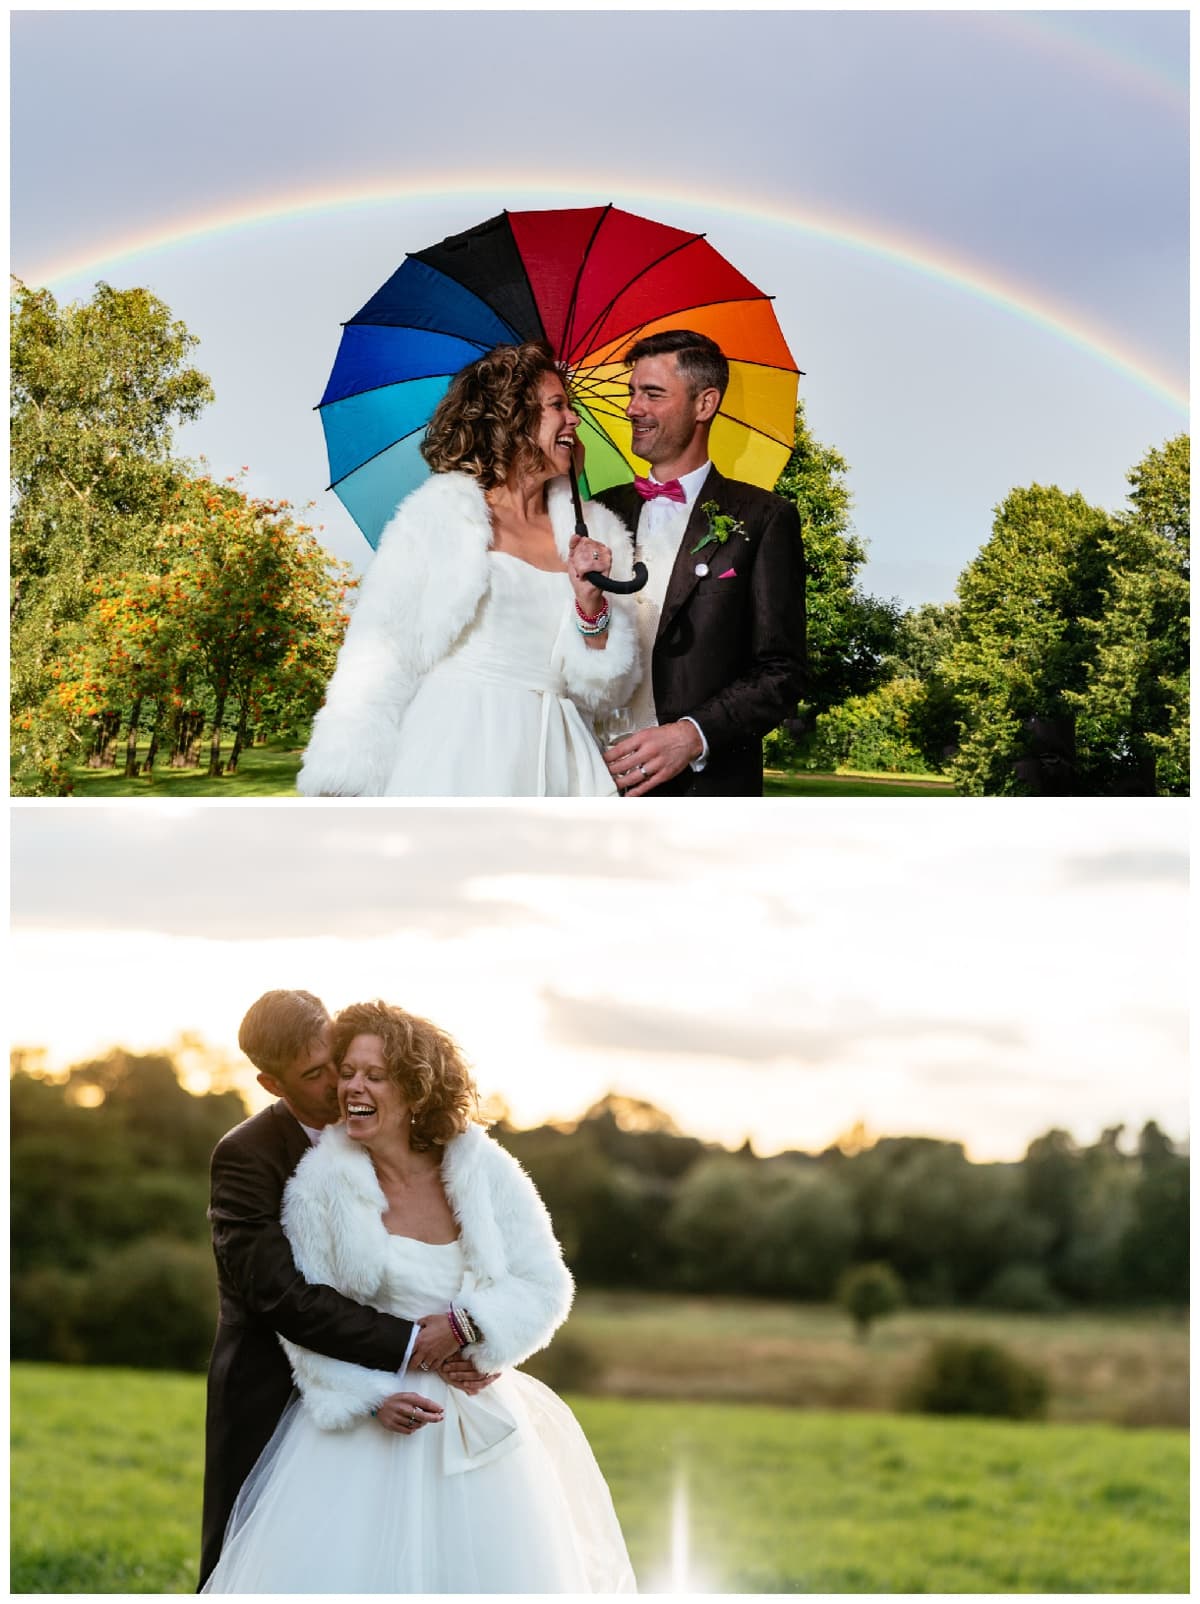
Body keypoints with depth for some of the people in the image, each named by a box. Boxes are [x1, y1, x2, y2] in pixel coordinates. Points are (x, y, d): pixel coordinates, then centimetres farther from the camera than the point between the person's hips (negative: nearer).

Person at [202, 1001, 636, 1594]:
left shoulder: (484, 1171, -5)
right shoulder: (321, 1184, -8)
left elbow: (544, 1285, -2)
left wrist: (465, 1324, -17)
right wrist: (370, 1400, -16)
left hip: (479, 1426, 2)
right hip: (363, 1425, -1)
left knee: (484, 1569, 7)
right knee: (340, 1571, -2)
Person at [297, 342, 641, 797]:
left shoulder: (596, 533, 13)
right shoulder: (438, 515, 2)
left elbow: (602, 690, 11)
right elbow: (380, 651, -5)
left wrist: (592, 605, -7)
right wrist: (344, 784, -13)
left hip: (551, 759, 3)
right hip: (452, 757, -3)